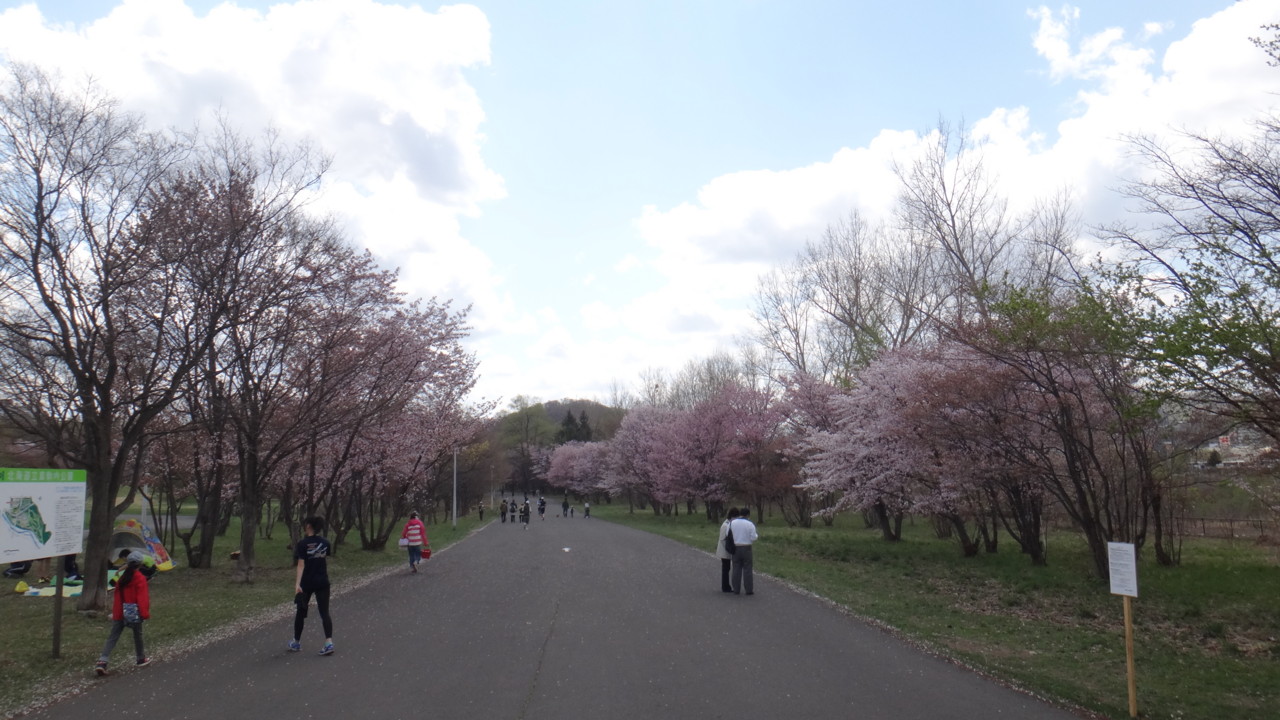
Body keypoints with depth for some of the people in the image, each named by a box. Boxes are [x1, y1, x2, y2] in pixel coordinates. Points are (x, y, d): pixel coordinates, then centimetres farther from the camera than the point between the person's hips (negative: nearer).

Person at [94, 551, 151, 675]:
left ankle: (102, 662, -10)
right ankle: (141, 659, 28)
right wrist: (145, 613, -13)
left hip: (120, 613, 4)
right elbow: (143, 597, -16)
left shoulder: (122, 577, 7)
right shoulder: (140, 578, -12)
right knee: (137, 635, 13)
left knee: (112, 637, 3)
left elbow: (117, 595, 13)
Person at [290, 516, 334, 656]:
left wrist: (297, 584, -23)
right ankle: (329, 642, -13)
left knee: (301, 612, 14)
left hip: (307, 583, -3)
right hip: (322, 582, 3)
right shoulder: (325, 543, 3)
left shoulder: (302, 544, -11)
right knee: (324, 613, 1)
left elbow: (301, 565, -18)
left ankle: (296, 643, 28)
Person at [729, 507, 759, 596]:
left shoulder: (732, 523, -1)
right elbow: (753, 538, -8)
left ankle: (736, 589, 8)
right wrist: (757, 536, 13)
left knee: (736, 569, 7)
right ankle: (749, 590, 5)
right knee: (747, 569, 4)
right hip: (746, 548, -2)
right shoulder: (750, 524, -9)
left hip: (735, 548, 2)